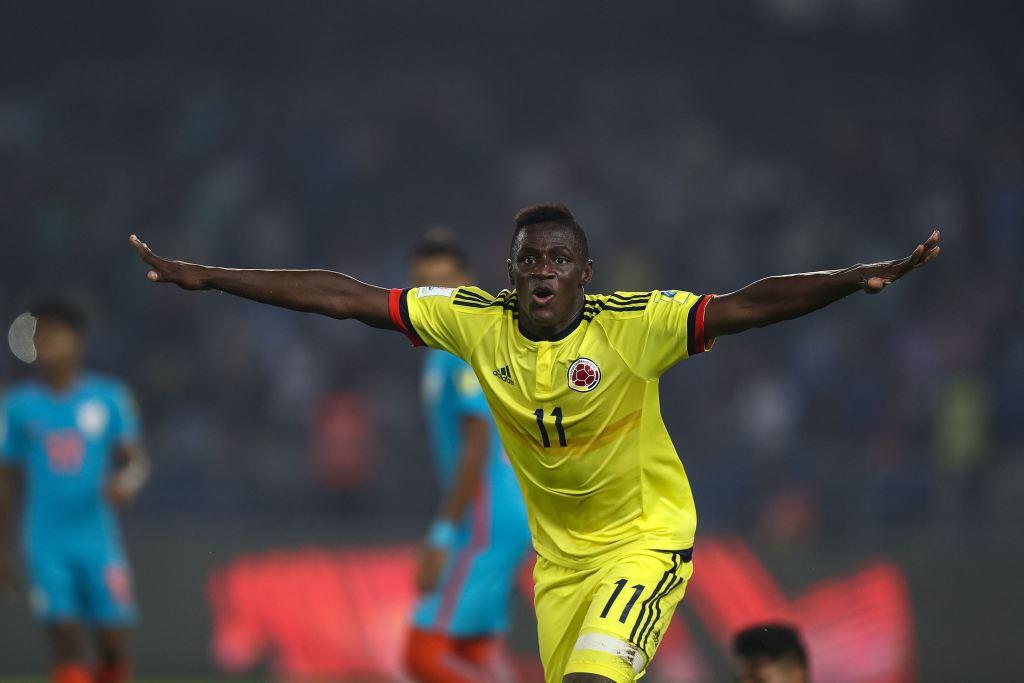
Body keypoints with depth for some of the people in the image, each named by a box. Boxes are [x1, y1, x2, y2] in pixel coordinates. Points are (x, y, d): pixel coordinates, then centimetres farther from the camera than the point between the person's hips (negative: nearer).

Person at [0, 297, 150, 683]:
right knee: (66, 643, -13)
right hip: (47, 545, 0)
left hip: (99, 540, 0)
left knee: (114, 647, -1)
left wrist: (127, 483, -18)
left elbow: (136, 460, 7)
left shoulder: (109, 398, 5)